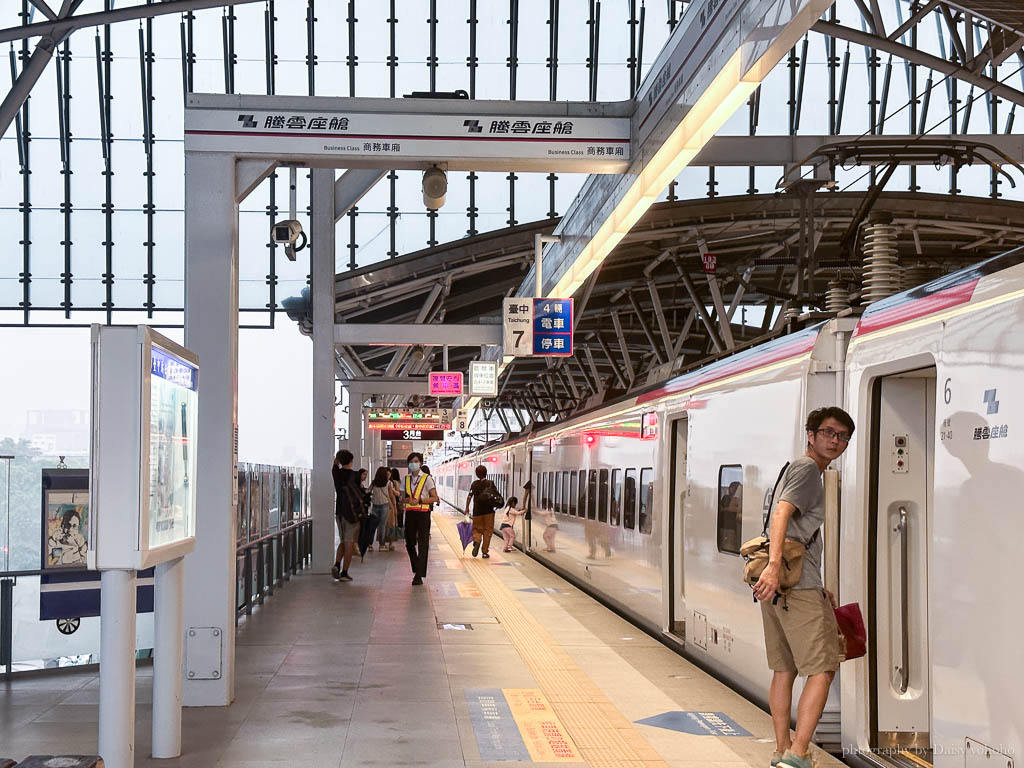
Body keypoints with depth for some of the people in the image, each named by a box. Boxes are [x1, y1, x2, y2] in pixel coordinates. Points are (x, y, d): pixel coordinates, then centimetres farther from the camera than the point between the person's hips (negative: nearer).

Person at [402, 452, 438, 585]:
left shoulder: (427, 478, -2)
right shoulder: (407, 479, 12)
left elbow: (435, 498, -6)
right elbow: (403, 498, 16)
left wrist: (419, 500, -16)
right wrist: (407, 500, -8)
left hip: (423, 513, -5)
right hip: (410, 513, 5)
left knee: (422, 545, -6)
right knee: (410, 543, 8)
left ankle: (419, 576, -7)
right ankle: (416, 569, 29)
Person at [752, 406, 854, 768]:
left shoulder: (798, 470, 26)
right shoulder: (807, 469, -5)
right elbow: (781, 513, -23)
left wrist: (819, 589, 28)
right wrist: (774, 566, -36)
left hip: (780, 584, 10)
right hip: (797, 587, -10)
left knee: (785, 669, 12)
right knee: (822, 669, -9)